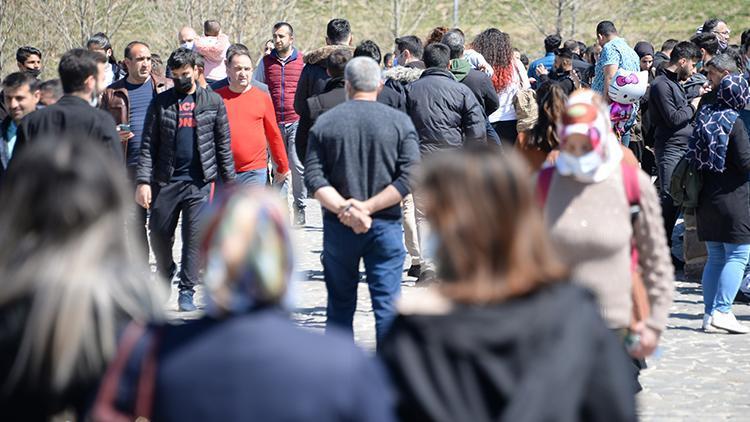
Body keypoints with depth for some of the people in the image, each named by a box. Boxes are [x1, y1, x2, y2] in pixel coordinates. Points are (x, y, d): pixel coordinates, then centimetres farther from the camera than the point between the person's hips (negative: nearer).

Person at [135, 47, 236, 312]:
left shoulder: (213, 102, 6)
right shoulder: (160, 103, 6)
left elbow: (223, 145, 7)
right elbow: (148, 145, 2)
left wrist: (229, 182, 3)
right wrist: (143, 181, -7)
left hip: (199, 181, -1)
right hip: (165, 181, 1)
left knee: (194, 237, -3)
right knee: (159, 235, 9)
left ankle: (187, 291, 5)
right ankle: (163, 280, 31)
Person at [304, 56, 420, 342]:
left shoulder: (325, 123, 1)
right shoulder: (399, 122, -2)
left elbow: (314, 179, -7)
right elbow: (409, 177, -10)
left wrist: (345, 208, -13)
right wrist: (369, 207, -11)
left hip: (338, 226, 1)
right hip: (385, 224, -1)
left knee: (340, 305, 12)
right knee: (388, 304, 2)